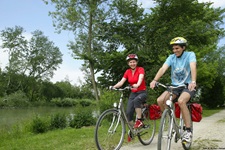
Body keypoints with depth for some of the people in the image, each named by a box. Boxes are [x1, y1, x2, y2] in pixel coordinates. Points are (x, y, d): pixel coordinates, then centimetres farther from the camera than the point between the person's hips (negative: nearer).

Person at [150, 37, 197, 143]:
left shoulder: (190, 55, -8)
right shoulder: (171, 57, 1)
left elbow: (193, 67, -27)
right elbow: (163, 68, -15)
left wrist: (193, 82, -46)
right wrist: (154, 80, -33)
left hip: (188, 86, -4)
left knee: (181, 101, -35)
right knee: (160, 100, -19)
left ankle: (188, 130, -21)